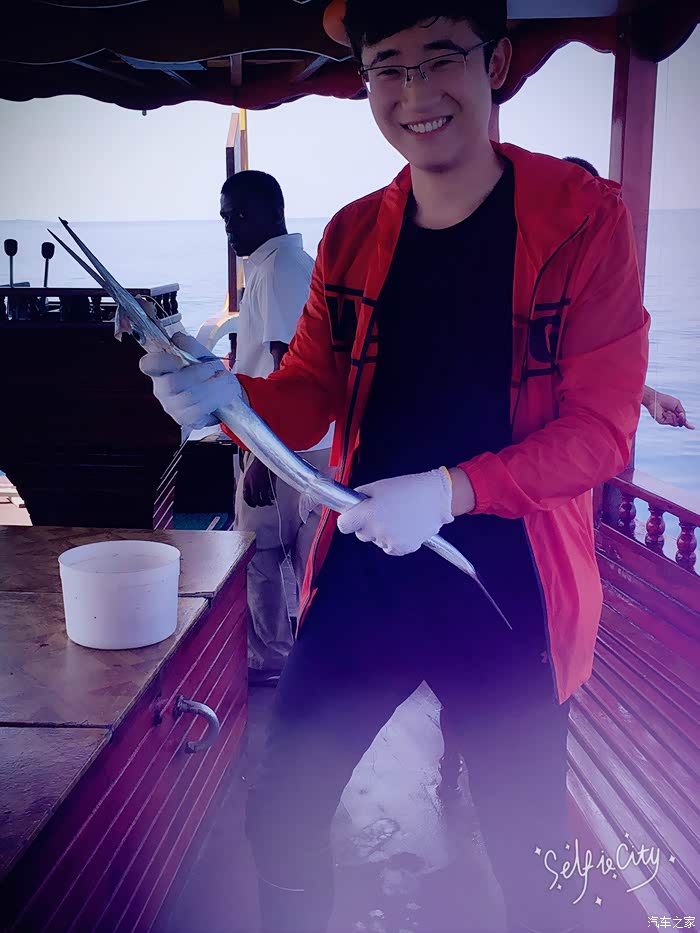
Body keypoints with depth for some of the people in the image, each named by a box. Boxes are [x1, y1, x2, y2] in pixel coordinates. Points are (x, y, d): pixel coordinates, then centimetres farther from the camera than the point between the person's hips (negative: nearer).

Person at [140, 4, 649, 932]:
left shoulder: (581, 215, -8)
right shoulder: (353, 235, 4)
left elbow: (602, 426, -11)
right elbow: (308, 400, 5)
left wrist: (451, 490, -24)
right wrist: (224, 394, -16)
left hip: (505, 587, -3)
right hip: (362, 574, 4)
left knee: (527, 848, 14)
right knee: (280, 812, 12)